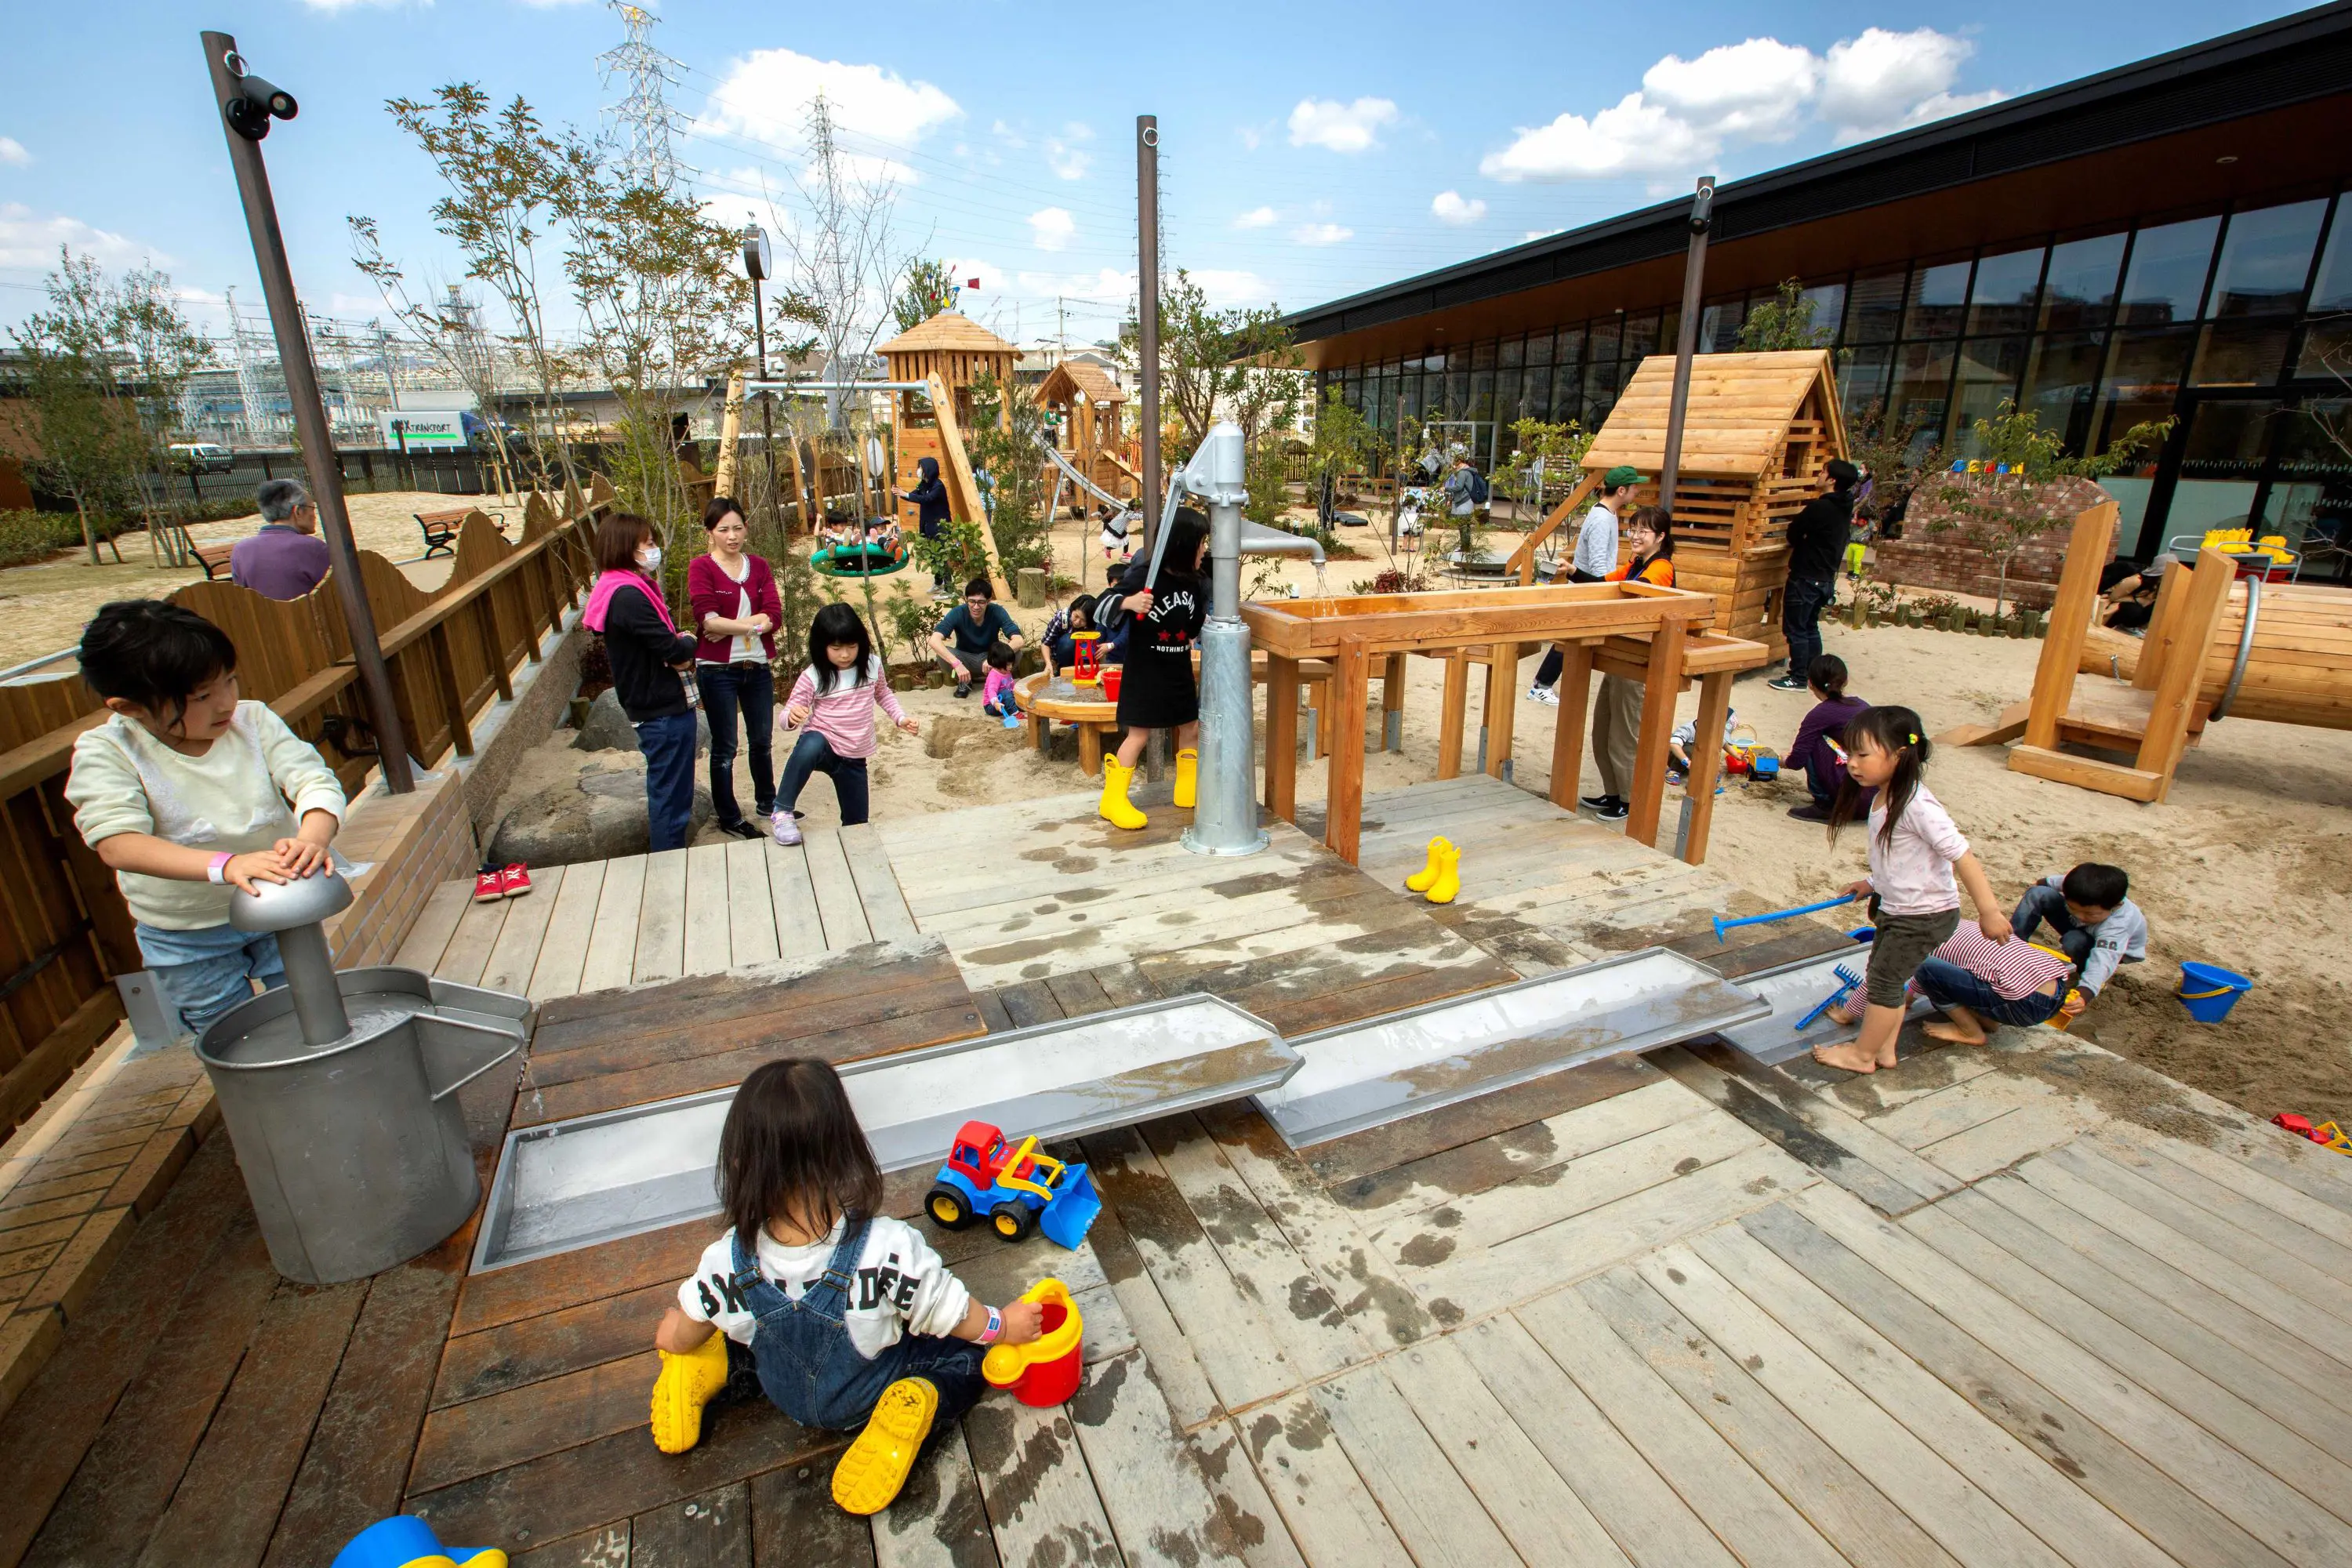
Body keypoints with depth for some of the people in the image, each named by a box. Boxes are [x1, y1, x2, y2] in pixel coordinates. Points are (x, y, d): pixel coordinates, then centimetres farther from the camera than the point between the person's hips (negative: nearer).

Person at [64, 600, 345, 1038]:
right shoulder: (105, 752, -18)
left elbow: (315, 781, -21)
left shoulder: (252, 720, -13)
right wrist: (224, 865, -48)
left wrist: (312, 839, -44)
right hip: (187, 939, -1)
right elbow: (118, 843, -30)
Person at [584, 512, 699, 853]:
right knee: (669, 788, 1)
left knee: (664, 784, 22)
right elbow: (672, 649, -24)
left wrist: (679, 647, -9)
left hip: (652, 704, 10)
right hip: (663, 708, -10)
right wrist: (689, 646, -3)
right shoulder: (629, 597, -23)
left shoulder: (625, 590, 10)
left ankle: (665, 844, 36)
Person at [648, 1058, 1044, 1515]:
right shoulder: (890, 1249, -37)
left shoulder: (724, 1264, -29)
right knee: (968, 1354, 8)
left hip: (784, 1393, 4)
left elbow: (682, 1337, -8)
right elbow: (948, 1314, -21)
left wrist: (673, 1329, 17)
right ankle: (914, 1402, -15)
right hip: (863, 1397, -3)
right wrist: (1003, 1324, -1)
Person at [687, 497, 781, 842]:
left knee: (762, 740, 19)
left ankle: (767, 802, 37)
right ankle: (729, 817, 20)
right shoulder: (701, 567, -7)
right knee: (724, 748, 7)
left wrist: (728, 627, -18)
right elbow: (707, 620, -20)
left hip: (758, 667, 4)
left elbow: (775, 614, -9)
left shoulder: (758, 566, 5)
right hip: (717, 669, -4)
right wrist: (754, 624, -17)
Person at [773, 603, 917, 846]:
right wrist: (793, 716, -34)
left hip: (854, 757, 4)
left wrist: (901, 718, 4)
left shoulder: (872, 666, -3)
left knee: (857, 824, 8)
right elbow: (788, 716, -10)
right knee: (810, 745, -41)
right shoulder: (812, 677, -12)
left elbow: (883, 694, 18)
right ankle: (783, 812, -25)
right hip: (823, 745, -4)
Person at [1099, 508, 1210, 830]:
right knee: (1139, 733, -5)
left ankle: (1187, 790, 29)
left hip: (1179, 670, 7)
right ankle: (1113, 801, 6)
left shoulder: (1194, 581, 2)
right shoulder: (1144, 575, -18)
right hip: (1144, 670, -7)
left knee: (1191, 727, 13)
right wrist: (1127, 602, -39)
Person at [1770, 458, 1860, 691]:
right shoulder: (1845, 509, 9)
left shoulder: (1819, 507, -19)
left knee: (1795, 629, -2)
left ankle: (1798, 678, 1)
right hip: (1826, 578, 9)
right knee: (1811, 627, 18)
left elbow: (1793, 533, -9)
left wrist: (1798, 542, 10)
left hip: (1806, 577, -9)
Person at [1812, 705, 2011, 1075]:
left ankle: (1862, 1054, 16)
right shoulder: (1882, 798, 0)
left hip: (1925, 914, -9)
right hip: (1895, 908, 9)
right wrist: (1873, 884, 22)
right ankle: (1884, 1048, 31)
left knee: (1884, 980, 1)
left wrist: (1988, 910, -26)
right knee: (1883, 976, 17)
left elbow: (1961, 855, -27)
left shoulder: (1917, 806, -28)